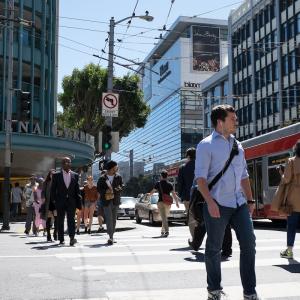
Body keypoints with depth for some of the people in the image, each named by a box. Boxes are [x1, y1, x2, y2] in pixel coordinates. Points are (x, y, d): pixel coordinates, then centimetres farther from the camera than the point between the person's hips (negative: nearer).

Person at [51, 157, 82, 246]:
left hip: (71, 201, 0)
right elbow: (53, 190, 4)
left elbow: (77, 190, 9)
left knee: (71, 219, -11)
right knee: (60, 221, 5)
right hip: (60, 201, 0)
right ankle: (61, 240, 12)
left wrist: (79, 202, 5)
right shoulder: (56, 175, 4)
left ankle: (72, 238, -18)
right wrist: (53, 201, -3)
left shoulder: (75, 175, 8)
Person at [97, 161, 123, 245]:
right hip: (106, 201, -3)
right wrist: (106, 191, -18)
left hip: (116, 200, 3)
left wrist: (113, 190, -15)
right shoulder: (102, 178, -1)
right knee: (109, 219, -11)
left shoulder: (118, 177, 6)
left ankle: (111, 236, 18)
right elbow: (99, 189, 0)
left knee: (114, 219, 8)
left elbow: (121, 187, 3)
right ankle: (110, 237, -16)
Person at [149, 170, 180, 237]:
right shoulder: (169, 184, 4)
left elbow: (152, 192, 4)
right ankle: (162, 231, 26)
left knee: (163, 218, -11)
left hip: (161, 202, -3)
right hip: (168, 203, 3)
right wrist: (177, 202, 10)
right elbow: (173, 194, 1)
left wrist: (149, 195, 25)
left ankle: (166, 231, -27)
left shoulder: (158, 183, -1)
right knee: (165, 217, 18)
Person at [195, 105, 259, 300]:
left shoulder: (237, 145, 15)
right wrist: (210, 202, -21)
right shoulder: (207, 145, -5)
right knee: (214, 248, 6)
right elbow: (200, 177, -11)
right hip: (217, 205, -6)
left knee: (249, 244, 1)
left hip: (239, 203, 6)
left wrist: (250, 200, 14)